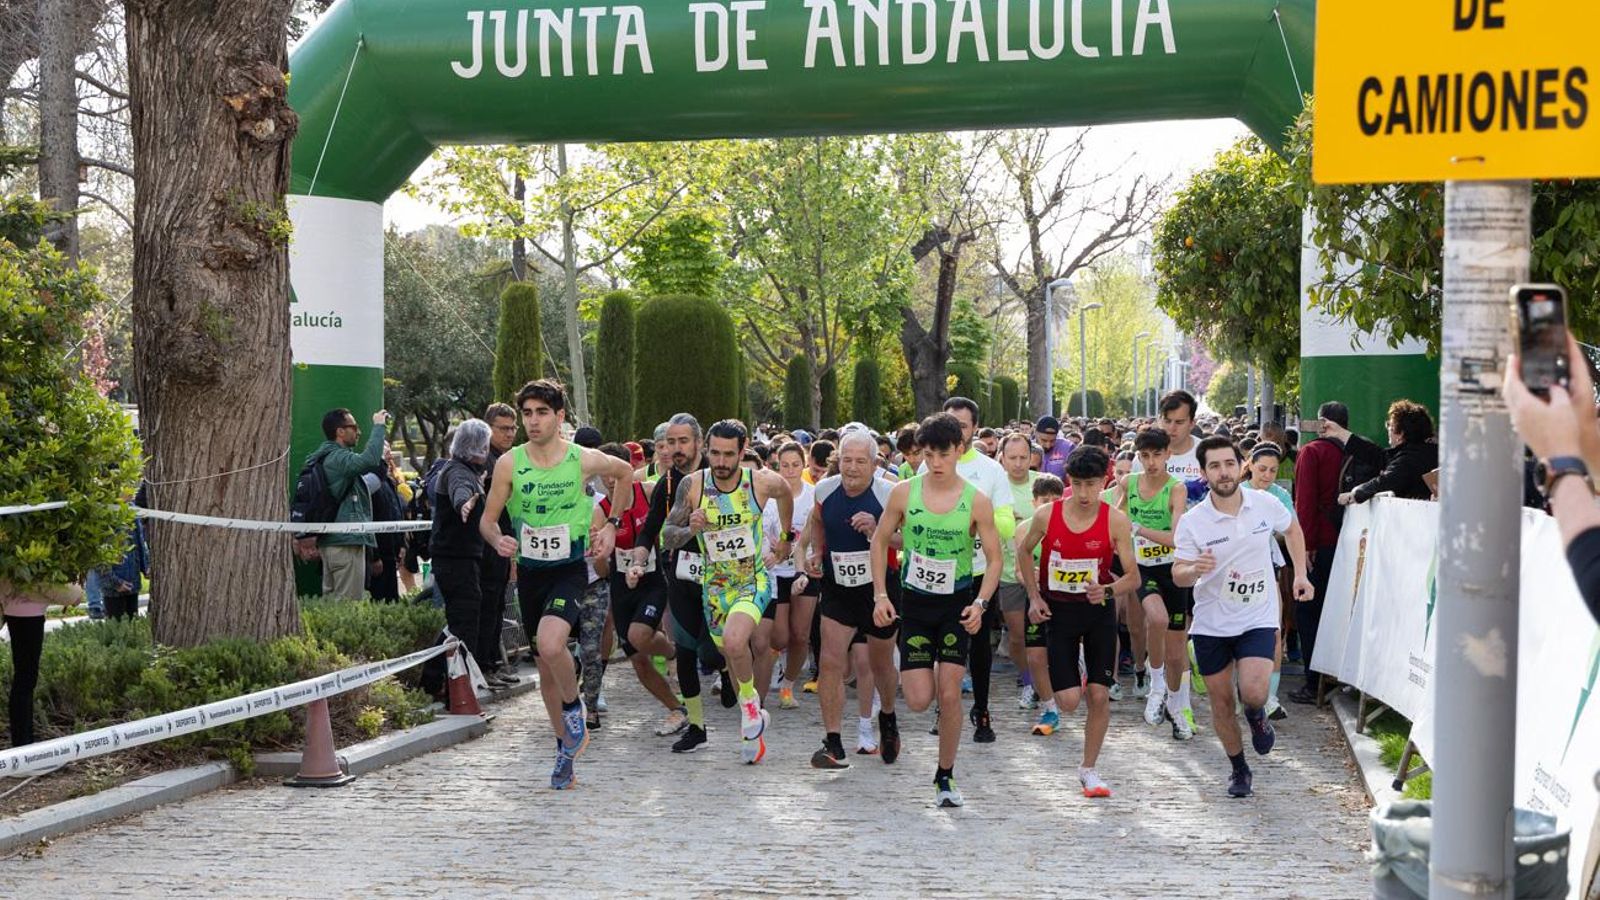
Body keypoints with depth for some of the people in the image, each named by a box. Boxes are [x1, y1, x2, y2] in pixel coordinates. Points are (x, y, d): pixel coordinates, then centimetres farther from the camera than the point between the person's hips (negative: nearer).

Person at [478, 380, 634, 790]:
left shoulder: (584, 460, -7)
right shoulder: (509, 463, -4)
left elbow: (626, 473, 13)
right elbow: (487, 518, 3)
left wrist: (611, 525, 7)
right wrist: (498, 540, -20)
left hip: (570, 570, -3)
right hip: (529, 572, 3)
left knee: (550, 644, -28)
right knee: (546, 664, 12)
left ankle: (574, 706, 1)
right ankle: (566, 747, 28)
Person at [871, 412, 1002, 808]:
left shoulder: (976, 502, -9)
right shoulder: (904, 493, -6)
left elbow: (994, 559, -3)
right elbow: (880, 541, 6)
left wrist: (980, 603, -17)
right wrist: (880, 595, -2)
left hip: (957, 604, -1)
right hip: (914, 602, 1)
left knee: (949, 695, -5)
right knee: (919, 700, -5)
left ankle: (945, 776, 12)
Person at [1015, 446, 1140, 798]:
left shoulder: (1116, 521, -13)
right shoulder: (1046, 515, -12)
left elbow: (1133, 576, -8)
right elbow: (1023, 551, 8)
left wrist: (1109, 590, -29)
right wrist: (1034, 597, 0)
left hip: (1099, 612, 0)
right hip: (1058, 610, 0)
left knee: (1100, 696, -3)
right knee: (1069, 701, -5)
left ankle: (1089, 768, 16)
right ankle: (1076, 676, 33)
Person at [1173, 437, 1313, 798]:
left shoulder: (1266, 504, -7)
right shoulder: (1192, 521, -12)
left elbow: (1292, 529, 15)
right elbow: (1178, 575, -9)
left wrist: (1300, 574, 8)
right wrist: (1195, 570, -31)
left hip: (1258, 619, 0)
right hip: (1211, 623, 0)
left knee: (1253, 693, -19)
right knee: (1221, 703, 8)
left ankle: (1256, 715, 19)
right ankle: (1239, 769, 31)